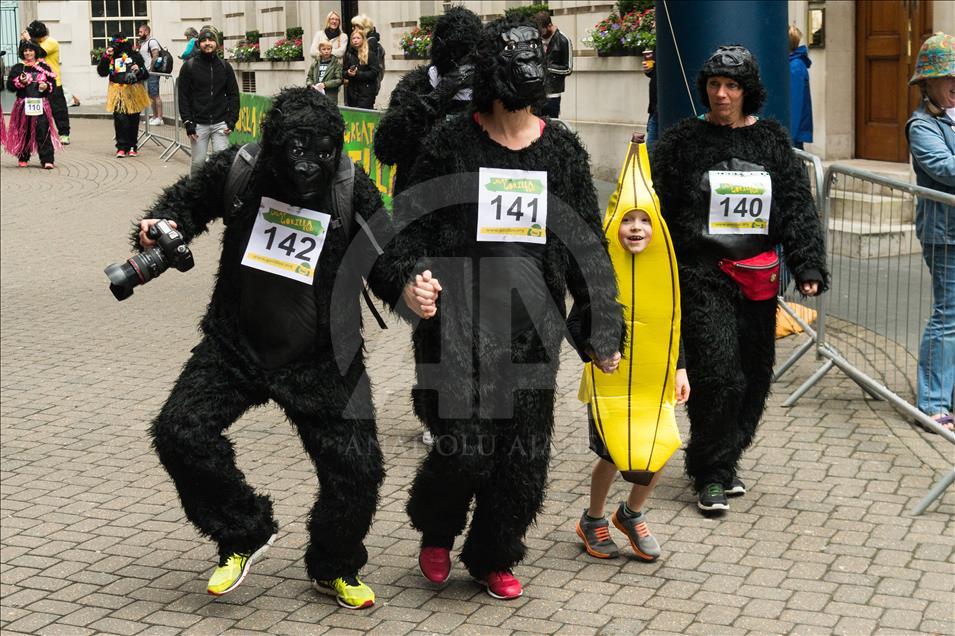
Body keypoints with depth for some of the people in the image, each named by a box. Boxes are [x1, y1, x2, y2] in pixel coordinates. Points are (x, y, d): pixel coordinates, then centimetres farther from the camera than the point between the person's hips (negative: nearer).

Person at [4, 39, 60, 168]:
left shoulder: (44, 67, 9)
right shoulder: (17, 68, 6)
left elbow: (53, 83, 11)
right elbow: (10, 86, 3)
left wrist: (46, 86, -10)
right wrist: (20, 82, -13)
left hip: (41, 104, 0)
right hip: (23, 105, 0)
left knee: (43, 131, -10)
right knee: (24, 132, 5)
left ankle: (47, 160, -10)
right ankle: (22, 158, 20)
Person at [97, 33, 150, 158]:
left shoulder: (135, 56, 1)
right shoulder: (111, 57, 6)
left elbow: (145, 75, 5)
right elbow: (102, 72, -1)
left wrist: (139, 70, -17)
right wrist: (106, 57, -9)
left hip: (133, 92, 0)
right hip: (118, 94, 0)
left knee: (133, 120, 7)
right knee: (120, 120, -9)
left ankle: (132, 147, 18)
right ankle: (122, 147, -4)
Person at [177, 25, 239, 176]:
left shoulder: (225, 66, 8)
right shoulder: (189, 67, 1)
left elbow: (233, 94, 10)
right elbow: (183, 97, 0)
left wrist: (232, 120, 0)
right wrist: (188, 123, -7)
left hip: (220, 123, 1)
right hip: (198, 124, -1)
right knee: (198, 162, 1)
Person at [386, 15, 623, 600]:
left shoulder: (563, 151, 7)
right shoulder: (452, 144, 0)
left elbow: (588, 247, 11)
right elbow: (410, 225, 4)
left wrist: (605, 326, 8)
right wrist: (415, 276, -17)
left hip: (533, 325, 3)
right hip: (460, 322, -3)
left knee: (524, 453, 6)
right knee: (468, 445, -11)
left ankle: (493, 558, 29)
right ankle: (437, 531, 22)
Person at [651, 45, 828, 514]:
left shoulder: (773, 141, 7)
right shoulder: (682, 141, -1)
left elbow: (798, 209, 6)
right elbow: (658, 209, 0)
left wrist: (808, 266, -5)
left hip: (758, 277, 4)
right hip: (703, 276, -4)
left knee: (754, 375, 10)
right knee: (717, 373, -12)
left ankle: (723, 461, 28)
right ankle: (711, 475, 2)